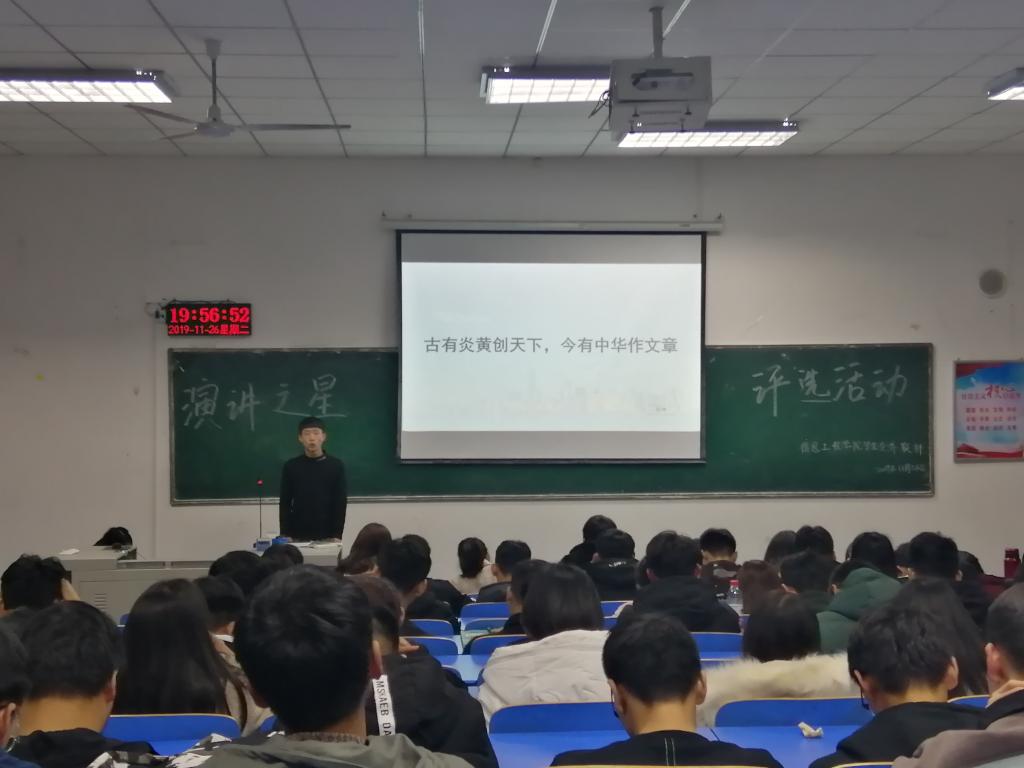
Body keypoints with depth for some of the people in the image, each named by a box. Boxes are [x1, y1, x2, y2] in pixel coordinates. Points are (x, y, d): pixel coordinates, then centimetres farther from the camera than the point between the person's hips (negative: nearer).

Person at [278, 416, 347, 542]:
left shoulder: (336, 466, 0)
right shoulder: (291, 466, 3)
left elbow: (341, 503, -1)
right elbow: (285, 504, 4)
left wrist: (337, 535, -8)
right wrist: (285, 535, -4)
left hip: (327, 536, -1)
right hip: (298, 536, 1)